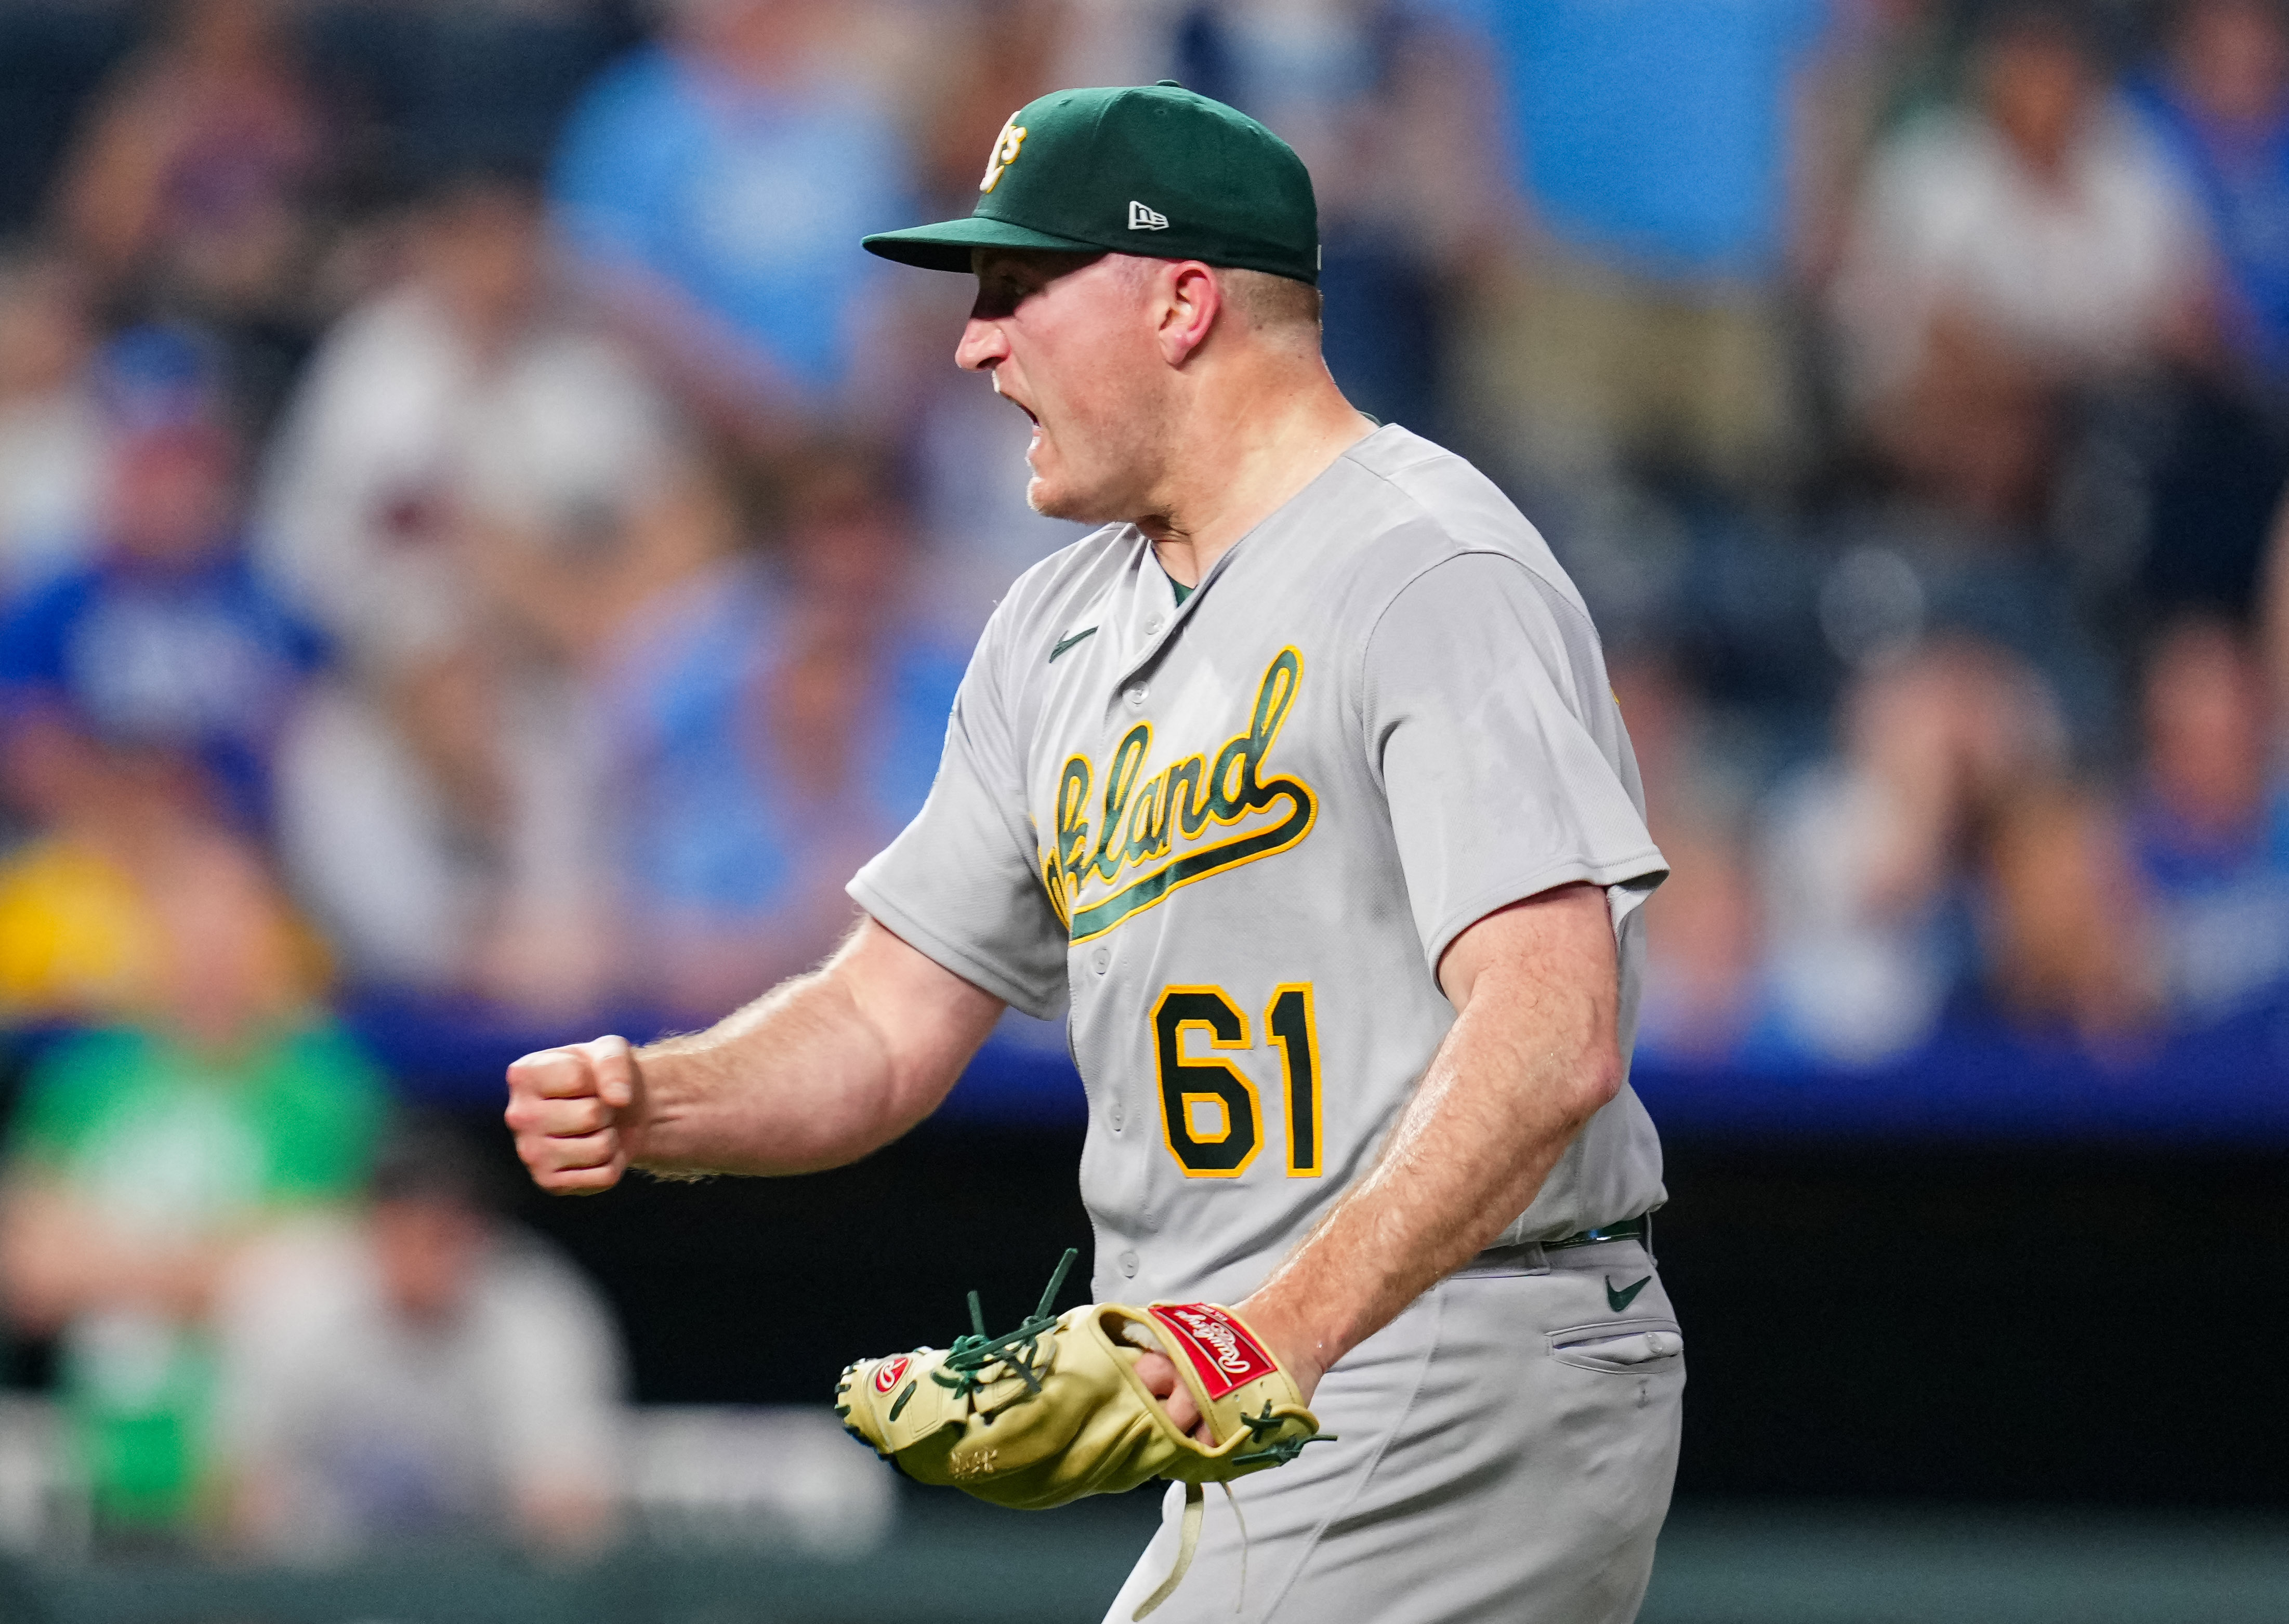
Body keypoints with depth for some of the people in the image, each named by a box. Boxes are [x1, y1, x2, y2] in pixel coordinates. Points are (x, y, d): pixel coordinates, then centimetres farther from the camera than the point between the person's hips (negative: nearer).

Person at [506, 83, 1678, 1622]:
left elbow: (1553, 1037, -24)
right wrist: (645, 1105, -5)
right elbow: (885, 1025, 17)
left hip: (1471, 1413, -9)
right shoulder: (1061, 628, 17)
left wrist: (1290, 1325, -36)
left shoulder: (1430, 572, -13)